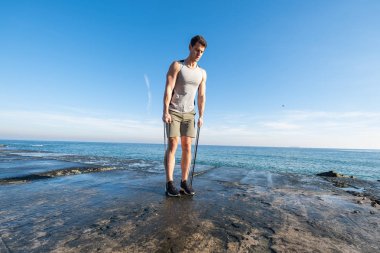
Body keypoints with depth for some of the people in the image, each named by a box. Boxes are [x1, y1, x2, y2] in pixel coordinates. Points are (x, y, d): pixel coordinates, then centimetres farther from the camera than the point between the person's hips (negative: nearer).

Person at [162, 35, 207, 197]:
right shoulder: (176, 65, -5)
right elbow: (168, 89, -14)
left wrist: (201, 116, -1)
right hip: (173, 112, -4)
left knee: (187, 147, -3)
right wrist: (165, 111, -23)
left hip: (189, 113, 4)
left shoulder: (202, 73, 9)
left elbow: (202, 96, 6)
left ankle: (184, 182, 4)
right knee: (172, 145, -11)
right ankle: (169, 184, -7)